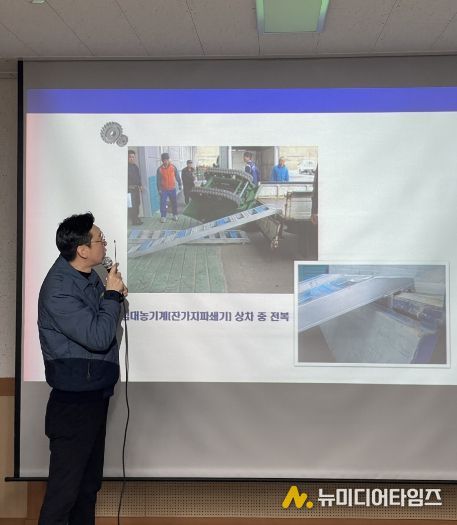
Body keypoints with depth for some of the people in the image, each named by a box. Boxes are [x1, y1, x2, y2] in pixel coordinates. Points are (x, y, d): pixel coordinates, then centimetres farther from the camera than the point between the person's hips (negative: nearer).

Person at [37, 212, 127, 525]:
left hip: (95, 395, 9)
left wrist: (114, 294, 1)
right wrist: (112, 295, -15)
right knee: (64, 488, -2)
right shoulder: (58, 290, -23)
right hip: (74, 402, -9)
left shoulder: (88, 275, 5)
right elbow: (98, 337, -27)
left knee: (90, 482, 20)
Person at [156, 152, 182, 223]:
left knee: (174, 202, 9)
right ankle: (163, 217, 1)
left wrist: (179, 184, 12)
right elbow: (158, 180, -1)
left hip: (172, 188, 1)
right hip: (164, 189, -1)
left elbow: (177, 176, 8)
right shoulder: (160, 169, -4)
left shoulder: (173, 167, -2)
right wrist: (159, 189, -3)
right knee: (163, 203, -6)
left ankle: (175, 215, 21)